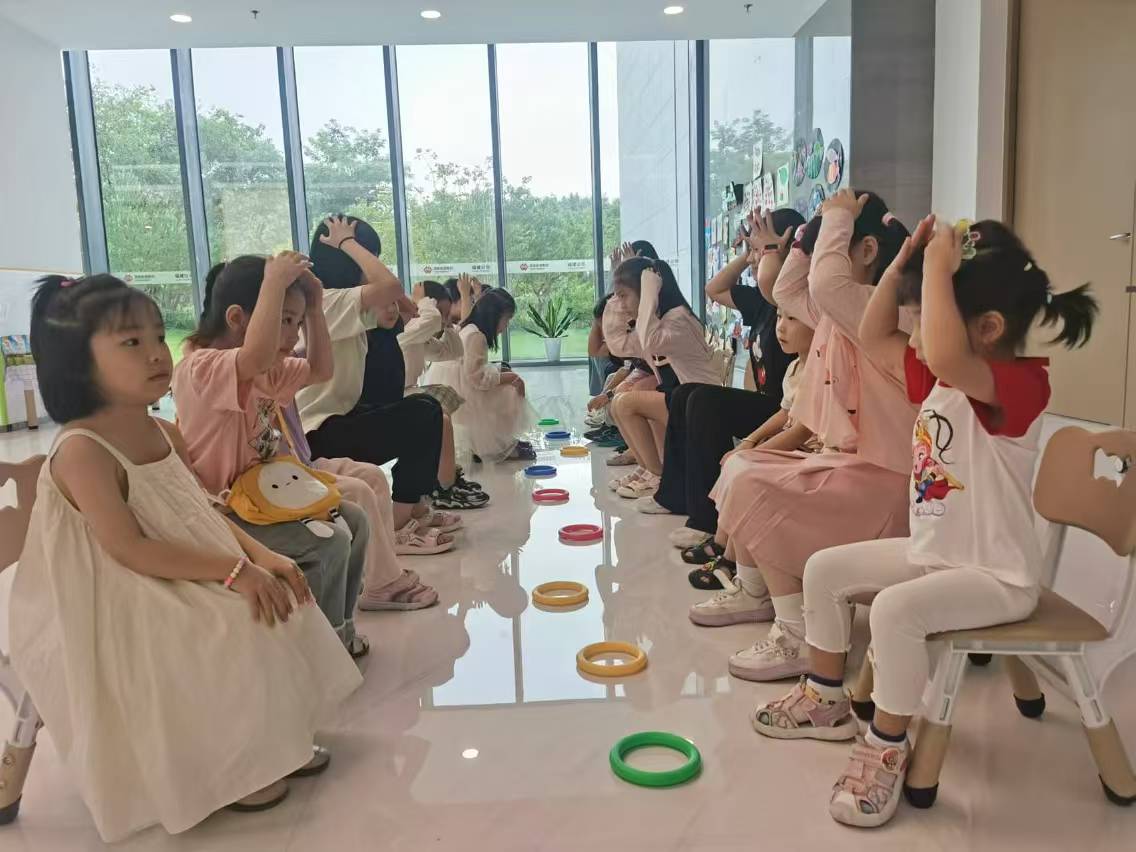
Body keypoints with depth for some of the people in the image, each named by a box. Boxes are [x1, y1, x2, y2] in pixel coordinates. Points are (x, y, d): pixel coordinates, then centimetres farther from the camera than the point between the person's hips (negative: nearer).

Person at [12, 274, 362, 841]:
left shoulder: (164, 433, 4)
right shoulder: (81, 451, -23)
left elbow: (203, 514, 9)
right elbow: (129, 550, -26)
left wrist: (261, 555, -7)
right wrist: (233, 571, -29)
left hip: (190, 578, 9)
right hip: (122, 603, -9)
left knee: (275, 611, 2)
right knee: (230, 635, -23)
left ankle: (269, 738, 18)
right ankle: (218, 765, 2)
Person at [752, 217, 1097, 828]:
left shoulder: (1019, 384, -24)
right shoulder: (939, 378, 4)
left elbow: (944, 354, -46)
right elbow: (874, 336, 11)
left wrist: (937, 267, -34)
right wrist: (905, 261, 1)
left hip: (995, 576, -9)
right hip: (930, 553, 10)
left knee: (896, 608, -34)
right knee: (824, 569, 9)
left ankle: (887, 748, -11)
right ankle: (826, 699, 25)